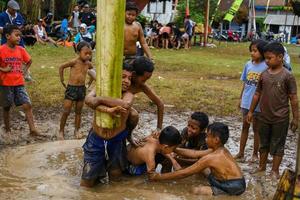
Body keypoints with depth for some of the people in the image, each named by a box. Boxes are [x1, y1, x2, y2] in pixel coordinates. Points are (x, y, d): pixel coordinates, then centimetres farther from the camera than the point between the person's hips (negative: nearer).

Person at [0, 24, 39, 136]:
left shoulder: (21, 50, 2)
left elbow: (29, 61, 18)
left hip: (19, 83, 3)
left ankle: (32, 129, -5)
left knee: (27, 105, -6)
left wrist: (24, 70, 7)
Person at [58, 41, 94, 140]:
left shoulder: (88, 64, 1)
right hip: (71, 88, -4)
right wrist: (62, 79, -1)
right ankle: (61, 131, 13)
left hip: (82, 89, 4)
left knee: (78, 111, 13)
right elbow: (61, 67, -4)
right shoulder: (74, 62, -14)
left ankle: (77, 130, 26)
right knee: (66, 111, -1)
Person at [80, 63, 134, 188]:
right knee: (86, 184, 5)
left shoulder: (128, 95, -11)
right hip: (96, 140, 1)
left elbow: (125, 104, -35)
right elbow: (88, 100, -27)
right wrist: (107, 110, -40)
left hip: (116, 141, 0)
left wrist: (100, 99, -30)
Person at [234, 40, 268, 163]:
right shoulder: (248, 64, 1)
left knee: (256, 128, 10)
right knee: (245, 126, 13)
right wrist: (240, 98, 12)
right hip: (246, 102, 5)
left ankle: (255, 154, 26)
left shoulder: (266, 67, -14)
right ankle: (241, 153, 22)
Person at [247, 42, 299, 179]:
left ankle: (275, 171, 21)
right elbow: (257, 94, 9)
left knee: (277, 145, 8)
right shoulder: (264, 74, 1)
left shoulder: (287, 76, -12)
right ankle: (261, 167, 32)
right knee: (263, 143, 17)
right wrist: (251, 111, 11)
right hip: (264, 117, 5)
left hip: (280, 118, -4)